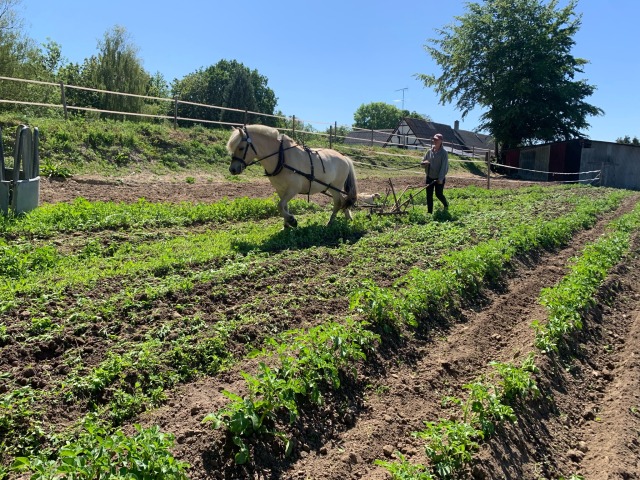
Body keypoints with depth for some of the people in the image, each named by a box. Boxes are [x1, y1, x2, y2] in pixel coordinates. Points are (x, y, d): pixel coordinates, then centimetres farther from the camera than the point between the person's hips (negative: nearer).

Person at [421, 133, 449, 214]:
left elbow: (444, 166, -15)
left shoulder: (443, 152, -11)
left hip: (439, 178, -5)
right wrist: (425, 163, -13)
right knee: (429, 195, 5)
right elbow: (423, 161, 12)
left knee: (439, 194, 4)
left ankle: (446, 205, 35)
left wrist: (441, 178, -21)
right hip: (429, 177, 5)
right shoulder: (429, 151, 4)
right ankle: (430, 212, 14)